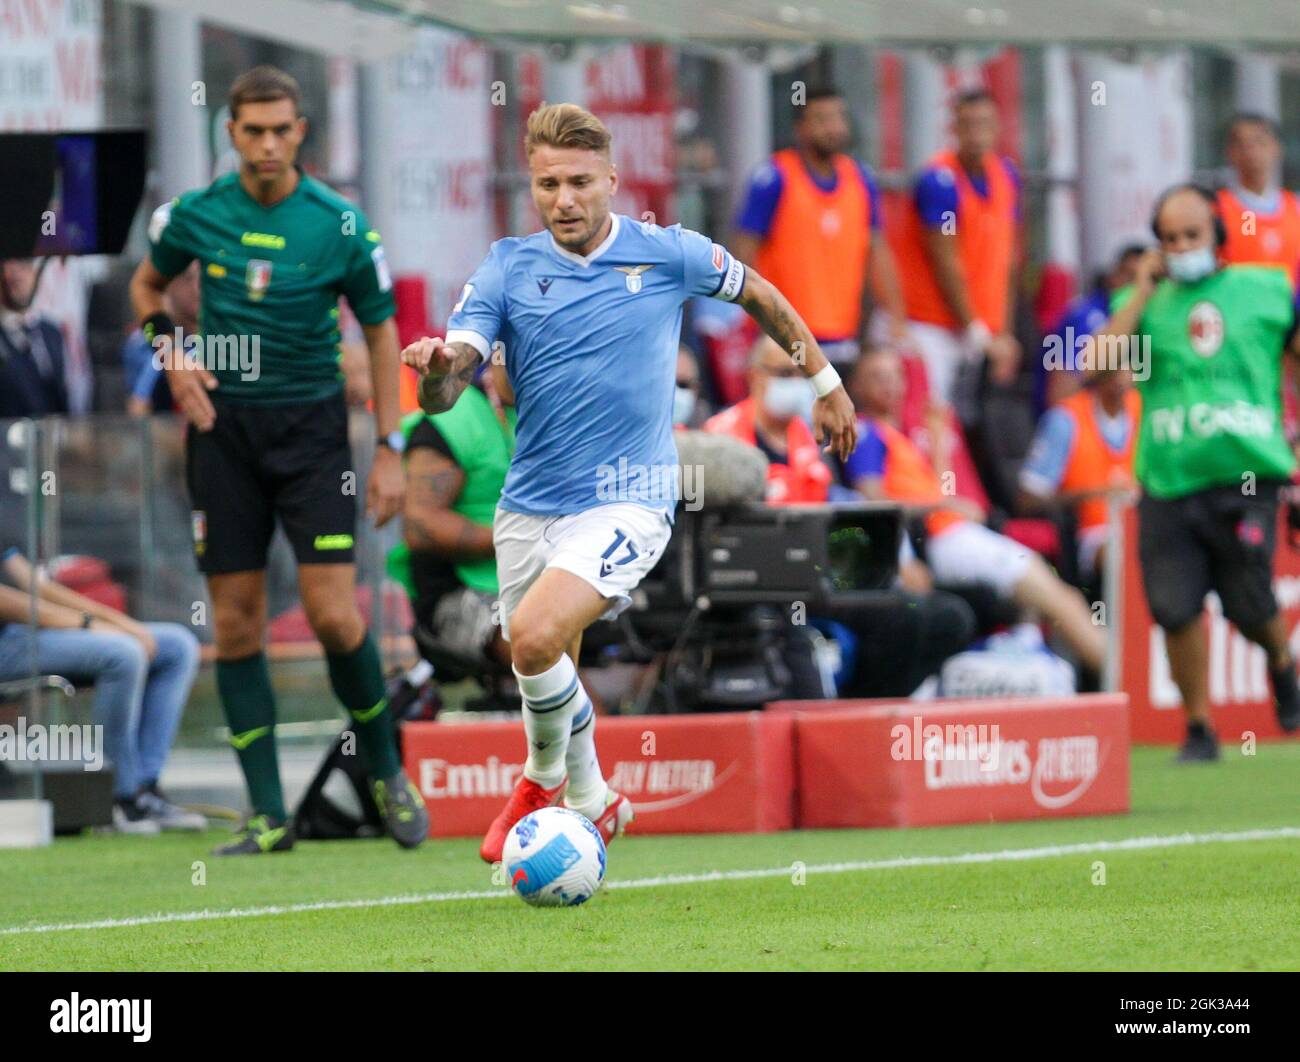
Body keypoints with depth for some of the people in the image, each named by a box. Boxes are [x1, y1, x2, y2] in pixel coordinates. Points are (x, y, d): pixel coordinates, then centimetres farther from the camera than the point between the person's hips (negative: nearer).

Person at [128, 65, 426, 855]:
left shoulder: (340, 225, -7)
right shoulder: (195, 215, -2)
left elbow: (381, 330, 3)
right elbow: (148, 285, 19)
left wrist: (390, 450, -1)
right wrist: (171, 353, -1)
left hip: (311, 425, -2)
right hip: (223, 425, 2)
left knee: (334, 616, -11)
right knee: (236, 624, 0)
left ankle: (389, 774, 12)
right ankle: (268, 815, 6)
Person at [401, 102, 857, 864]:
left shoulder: (670, 255, -4)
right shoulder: (508, 272, -2)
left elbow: (759, 296, 16)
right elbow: (446, 392, -10)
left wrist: (825, 381, 22)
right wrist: (436, 369, -34)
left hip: (627, 501, -4)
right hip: (531, 506, 4)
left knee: (535, 636, -24)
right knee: (548, 671, 14)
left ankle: (549, 775, 3)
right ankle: (590, 800, 42)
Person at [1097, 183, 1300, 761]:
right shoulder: (1143, 301, 11)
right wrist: (1143, 292, -4)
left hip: (1245, 479, -1)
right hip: (1169, 481, 1)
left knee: (1249, 605, -5)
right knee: (1175, 609, -4)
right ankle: (1199, 728, 13)